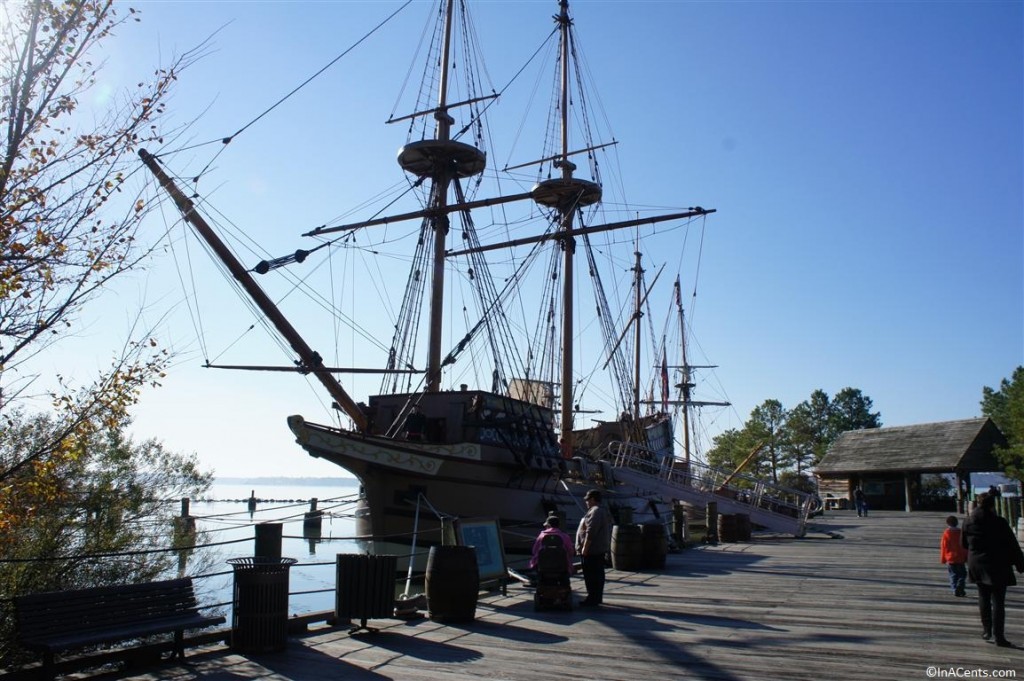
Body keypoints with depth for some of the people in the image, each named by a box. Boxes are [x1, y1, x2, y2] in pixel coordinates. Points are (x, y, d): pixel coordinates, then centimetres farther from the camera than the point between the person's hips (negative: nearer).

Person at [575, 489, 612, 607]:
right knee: (598, 574, 14)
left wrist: (584, 548, -22)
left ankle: (592, 599, -4)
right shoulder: (604, 511, 16)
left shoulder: (595, 512, -19)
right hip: (600, 549, 11)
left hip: (591, 550, -11)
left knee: (591, 576, -6)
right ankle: (597, 598, 21)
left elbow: (590, 532, -25)